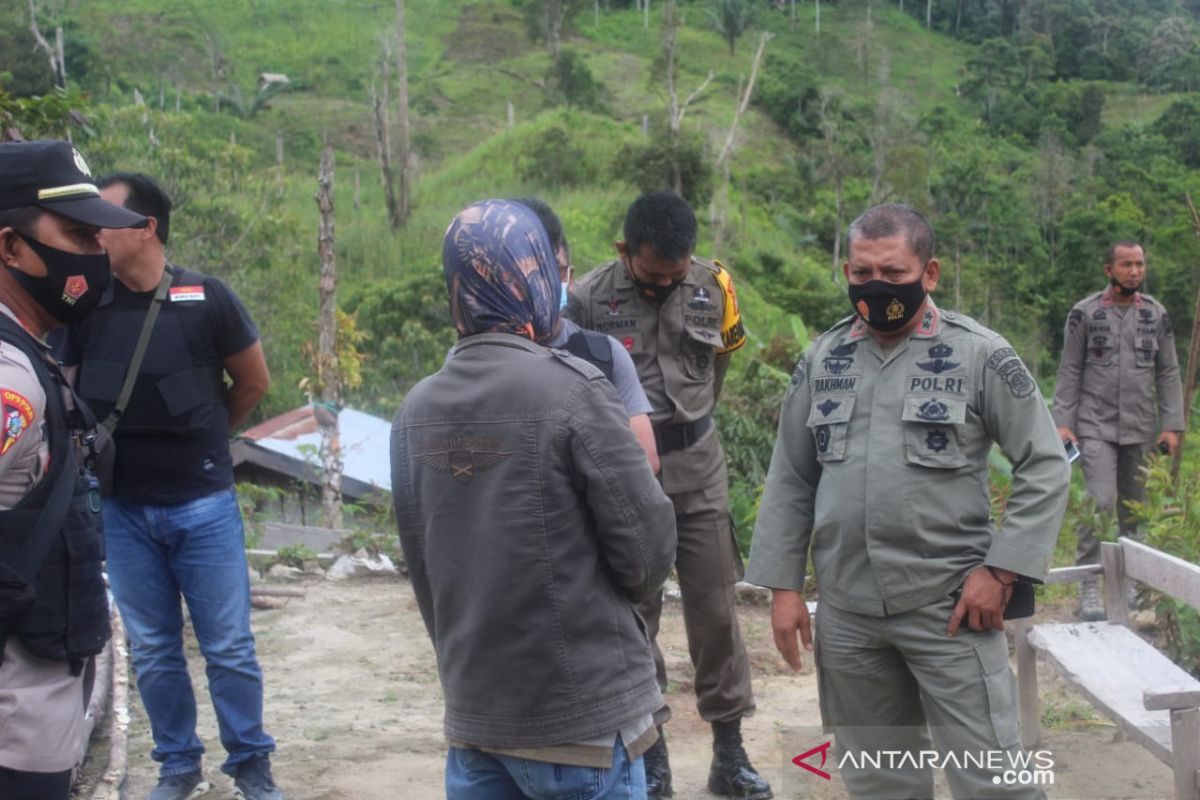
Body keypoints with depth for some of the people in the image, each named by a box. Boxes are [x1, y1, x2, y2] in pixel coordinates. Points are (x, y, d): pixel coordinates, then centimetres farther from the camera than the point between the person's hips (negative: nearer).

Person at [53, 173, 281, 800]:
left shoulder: (206, 298, -8)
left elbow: (253, 382, 6)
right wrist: (121, 444, 1)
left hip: (204, 505, -2)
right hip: (123, 510, 2)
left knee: (229, 647, 5)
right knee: (152, 651, 12)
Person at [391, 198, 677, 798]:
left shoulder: (415, 410, 1)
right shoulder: (573, 391, -15)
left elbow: (420, 565, 8)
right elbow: (648, 551, -12)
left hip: (471, 713, 5)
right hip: (581, 717, -5)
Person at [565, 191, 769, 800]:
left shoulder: (712, 286, -2)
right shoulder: (588, 299, -11)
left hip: (698, 466, 2)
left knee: (714, 609, 5)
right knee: (635, 613, 6)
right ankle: (650, 749, 20)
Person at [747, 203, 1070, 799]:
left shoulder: (980, 355, -5)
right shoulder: (821, 360, 6)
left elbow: (1045, 466, -4)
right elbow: (791, 479, 10)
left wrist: (1001, 570, -12)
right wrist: (783, 586, 6)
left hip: (950, 605, -4)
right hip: (845, 610, 4)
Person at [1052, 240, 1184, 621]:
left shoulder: (1156, 314, 7)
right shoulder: (1085, 313, -1)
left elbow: (1168, 374, 9)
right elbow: (1069, 373, 0)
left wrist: (1172, 425, 3)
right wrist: (1063, 422, -7)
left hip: (1140, 429, 3)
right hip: (1096, 427, -3)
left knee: (1134, 506, 9)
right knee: (1100, 501, -14)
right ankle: (1089, 586, -8)